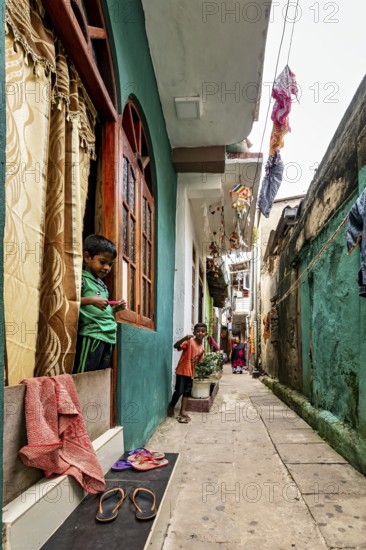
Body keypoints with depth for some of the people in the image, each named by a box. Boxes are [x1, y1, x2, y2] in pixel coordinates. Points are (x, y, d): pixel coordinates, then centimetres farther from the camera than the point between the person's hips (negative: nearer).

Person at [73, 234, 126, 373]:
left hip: (109, 336, 8)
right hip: (92, 335, -8)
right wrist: (91, 300, -21)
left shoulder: (102, 284, 22)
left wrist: (115, 309, 10)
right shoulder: (82, 279, -3)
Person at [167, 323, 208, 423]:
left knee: (187, 391, 10)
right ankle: (171, 407, 19)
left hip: (190, 372, 7)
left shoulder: (202, 348, 6)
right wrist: (184, 338, -46)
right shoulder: (190, 341, -15)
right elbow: (176, 346, -30)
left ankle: (182, 411, 19)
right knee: (179, 391, -4)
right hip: (182, 370, -7)